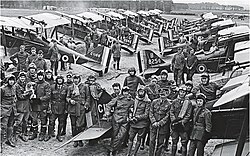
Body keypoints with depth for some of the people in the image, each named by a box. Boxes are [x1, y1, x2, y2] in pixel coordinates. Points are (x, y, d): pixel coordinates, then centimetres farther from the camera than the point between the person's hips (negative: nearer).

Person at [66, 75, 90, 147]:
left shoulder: (84, 87, 8)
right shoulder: (70, 88, 13)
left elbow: (88, 97, 10)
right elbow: (67, 97, 15)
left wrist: (86, 105, -1)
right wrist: (70, 100, -7)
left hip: (81, 108, -2)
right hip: (72, 108, 3)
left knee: (80, 125, -9)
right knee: (73, 125, 5)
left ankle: (80, 140, 3)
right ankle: (75, 140, 13)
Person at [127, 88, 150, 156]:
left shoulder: (147, 102, -5)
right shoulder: (135, 100, 6)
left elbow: (146, 115, -7)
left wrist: (137, 117, -14)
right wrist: (131, 117, 1)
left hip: (142, 123, -3)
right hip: (133, 123, 3)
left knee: (139, 139, 6)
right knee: (130, 138, 2)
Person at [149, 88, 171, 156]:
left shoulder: (168, 104, -3)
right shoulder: (154, 102, 5)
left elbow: (167, 116, -6)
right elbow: (151, 113, 4)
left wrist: (159, 123, -13)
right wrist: (154, 122, -8)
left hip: (163, 126, -2)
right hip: (153, 125, 2)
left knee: (160, 143, 4)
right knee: (152, 141, 2)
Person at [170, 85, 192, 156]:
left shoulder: (188, 102, 1)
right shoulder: (174, 101, 9)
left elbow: (188, 114, -3)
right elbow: (171, 112, 6)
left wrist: (182, 122, -12)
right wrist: (174, 120, -9)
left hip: (184, 125, -2)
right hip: (175, 125, 2)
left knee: (184, 143, -1)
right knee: (174, 142, 11)